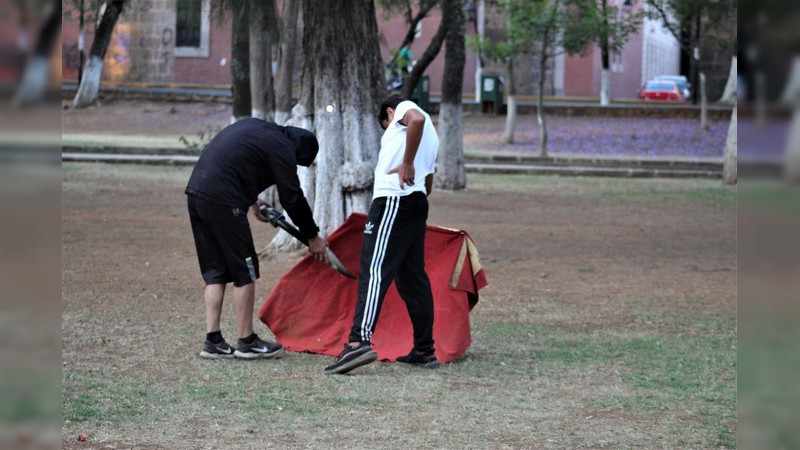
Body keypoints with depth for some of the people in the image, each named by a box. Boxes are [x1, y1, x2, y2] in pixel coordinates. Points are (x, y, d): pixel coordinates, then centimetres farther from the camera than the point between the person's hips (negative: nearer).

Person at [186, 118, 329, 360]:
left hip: (195, 192, 9)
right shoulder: (281, 147, -3)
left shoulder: (254, 127, 22)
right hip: (222, 201, -9)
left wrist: (251, 200, 38)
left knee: (215, 272, 14)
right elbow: (292, 197, 0)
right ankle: (247, 342, 9)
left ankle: (212, 340, 10)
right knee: (245, 272, 3)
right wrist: (313, 237, 11)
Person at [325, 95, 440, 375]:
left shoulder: (403, 109, 6)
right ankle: (425, 350, 15)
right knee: (413, 277, 13)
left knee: (374, 271, -17)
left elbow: (416, 119, -19)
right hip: (418, 203, 9)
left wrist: (407, 163, -16)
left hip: (393, 200, -9)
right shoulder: (430, 136, 31)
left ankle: (360, 341, -30)